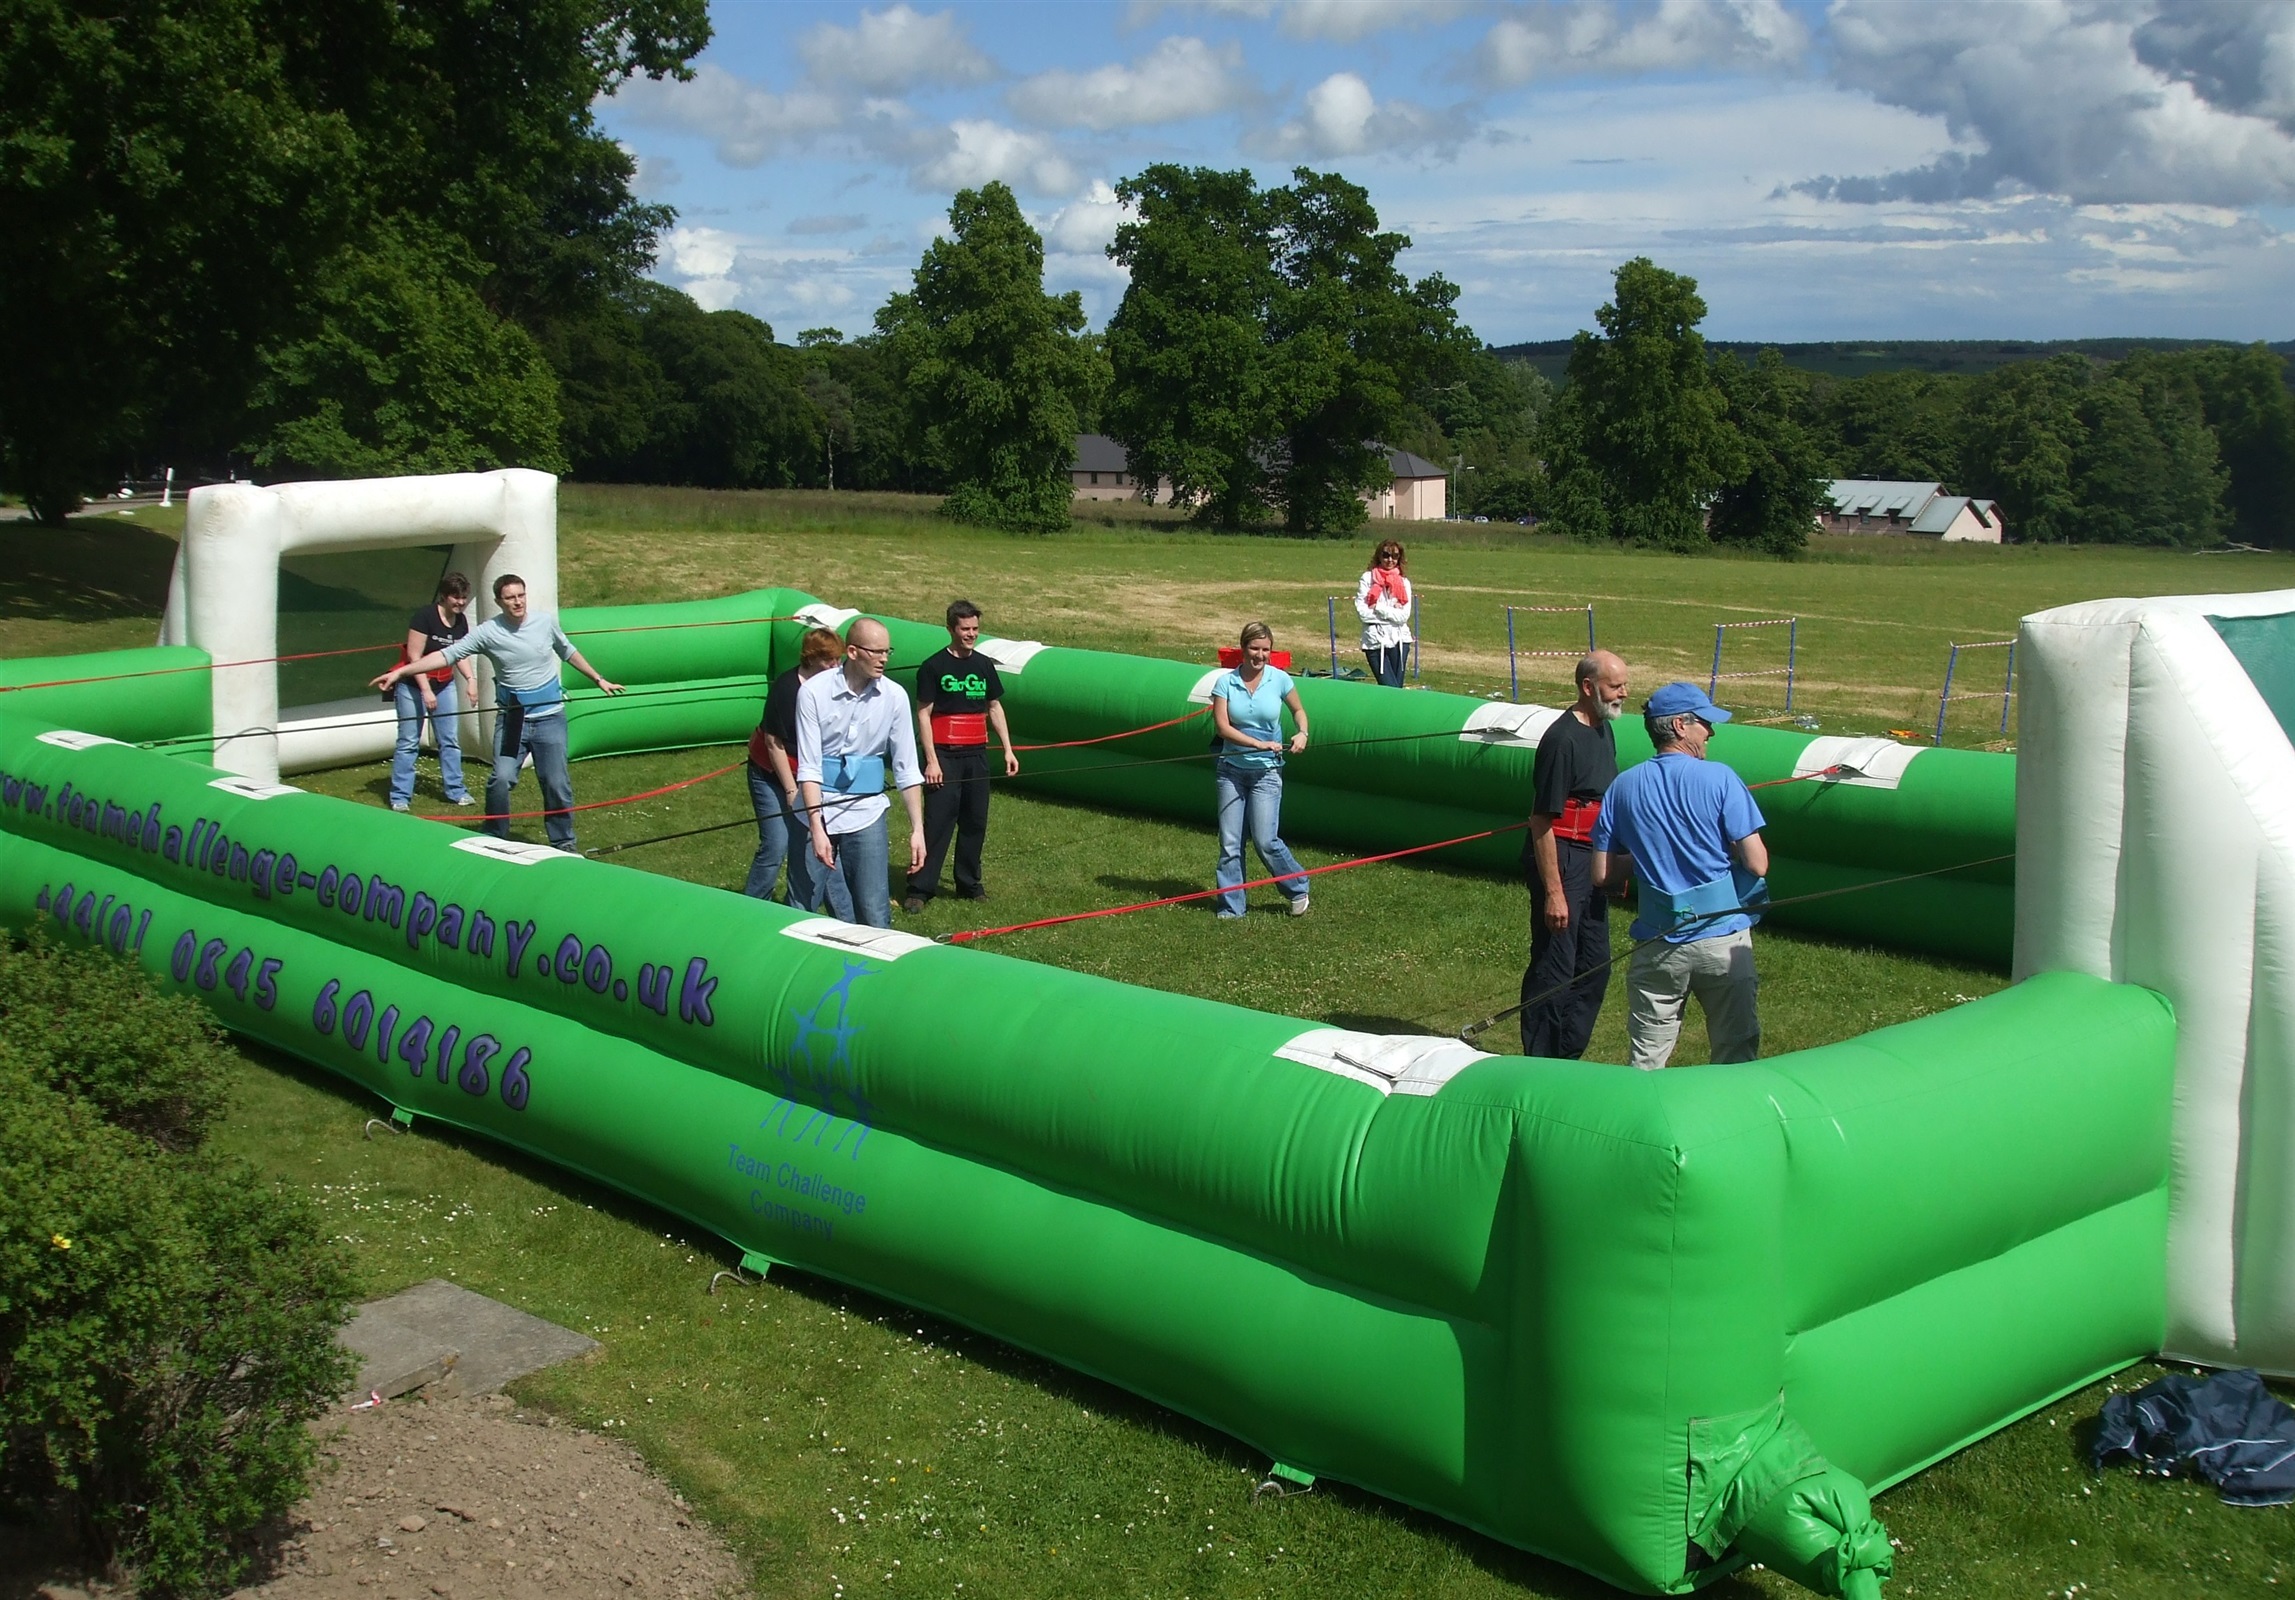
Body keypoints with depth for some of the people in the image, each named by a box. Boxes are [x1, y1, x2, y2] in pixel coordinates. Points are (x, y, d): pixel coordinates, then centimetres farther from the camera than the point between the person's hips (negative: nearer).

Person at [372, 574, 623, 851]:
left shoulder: (546, 622, -1)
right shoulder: (488, 631, -8)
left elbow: (569, 653, 16)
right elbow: (447, 655, -12)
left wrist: (599, 679, 24)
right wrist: (401, 672, -19)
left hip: (549, 717, 1)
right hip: (511, 719, -1)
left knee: (556, 783, 4)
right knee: (501, 780, -9)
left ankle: (564, 843, 20)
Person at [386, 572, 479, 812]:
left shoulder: (461, 622, 2)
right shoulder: (425, 617, -19)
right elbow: (414, 656, -19)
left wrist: (471, 679, -6)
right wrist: (426, 690, -22)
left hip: (445, 685, 6)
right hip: (413, 685, -6)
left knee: (450, 740, 7)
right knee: (409, 742, -3)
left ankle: (456, 791, 16)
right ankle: (400, 797, 1)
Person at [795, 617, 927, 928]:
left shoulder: (894, 696, -3)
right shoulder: (814, 692, -11)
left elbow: (907, 768, 0)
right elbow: (808, 767, -12)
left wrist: (917, 829, -3)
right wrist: (817, 829, -19)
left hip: (866, 812, 1)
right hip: (816, 809, -1)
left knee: (875, 914, -2)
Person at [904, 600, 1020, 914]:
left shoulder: (984, 665, 10)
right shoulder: (934, 667, -5)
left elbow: (994, 707, 19)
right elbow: (923, 714, -7)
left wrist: (1008, 749, 12)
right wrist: (931, 760, -13)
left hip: (976, 754, 5)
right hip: (944, 755, -5)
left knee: (975, 822, 9)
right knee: (937, 822, -8)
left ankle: (969, 884, 21)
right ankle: (920, 889, -4)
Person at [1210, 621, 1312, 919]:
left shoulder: (1279, 679, -2)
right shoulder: (1226, 682, -4)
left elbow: (1298, 710, 14)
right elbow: (1222, 726, -11)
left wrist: (1302, 733, -6)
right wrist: (1259, 743, -19)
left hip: (1266, 771, -1)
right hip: (1231, 769, 1)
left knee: (1265, 840, -7)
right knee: (1229, 842, 1)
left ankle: (1298, 889, 16)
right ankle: (1231, 906, 12)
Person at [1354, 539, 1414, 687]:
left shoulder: (1404, 582, 5)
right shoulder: (1368, 578, 0)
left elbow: (1404, 616, -5)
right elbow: (1362, 612, -9)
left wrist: (1378, 608, -10)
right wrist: (1392, 612, -8)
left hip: (1399, 641, 3)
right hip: (1375, 641, -2)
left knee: (1397, 689, 6)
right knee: (1391, 691, -9)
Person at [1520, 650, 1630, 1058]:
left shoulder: (1604, 729, 8)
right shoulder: (1562, 739, -20)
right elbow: (1542, 820, -21)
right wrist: (1552, 892, -22)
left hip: (1593, 859, 9)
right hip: (1561, 859, -9)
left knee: (1595, 967, 15)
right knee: (1553, 970, -2)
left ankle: (1567, 1060, 28)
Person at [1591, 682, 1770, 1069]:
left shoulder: (1622, 788, 2)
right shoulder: (1719, 779, -10)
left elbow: (1602, 875, 4)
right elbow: (1757, 865, -12)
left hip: (1659, 944, 3)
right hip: (1724, 942, -3)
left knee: (1646, 1060, 10)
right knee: (1736, 1057, 10)